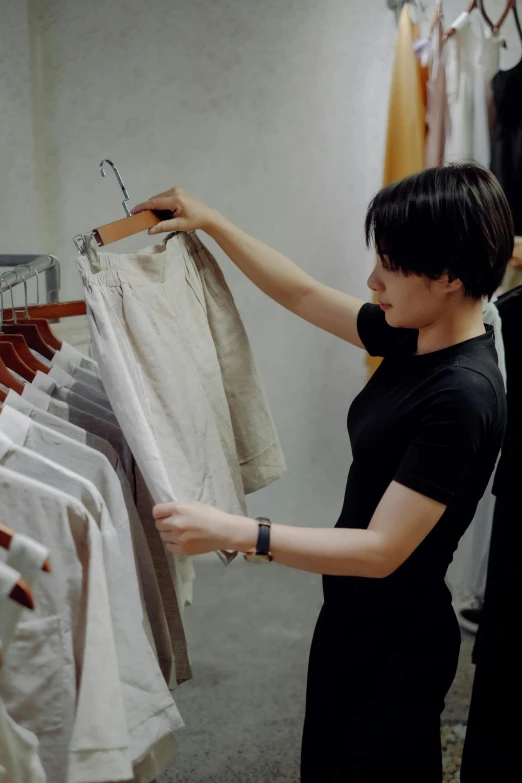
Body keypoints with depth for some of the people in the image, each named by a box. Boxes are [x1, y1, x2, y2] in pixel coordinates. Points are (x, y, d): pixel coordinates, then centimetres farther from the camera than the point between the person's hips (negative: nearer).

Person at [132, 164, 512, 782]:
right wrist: (210, 222, 9)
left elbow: (382, 550, -28)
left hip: (395, 643, -8)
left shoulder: (462, 396, -28)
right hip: (352, 615, 8)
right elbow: (302, 295, 10)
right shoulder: (414, 337, -2)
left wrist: (234, 533, -31)